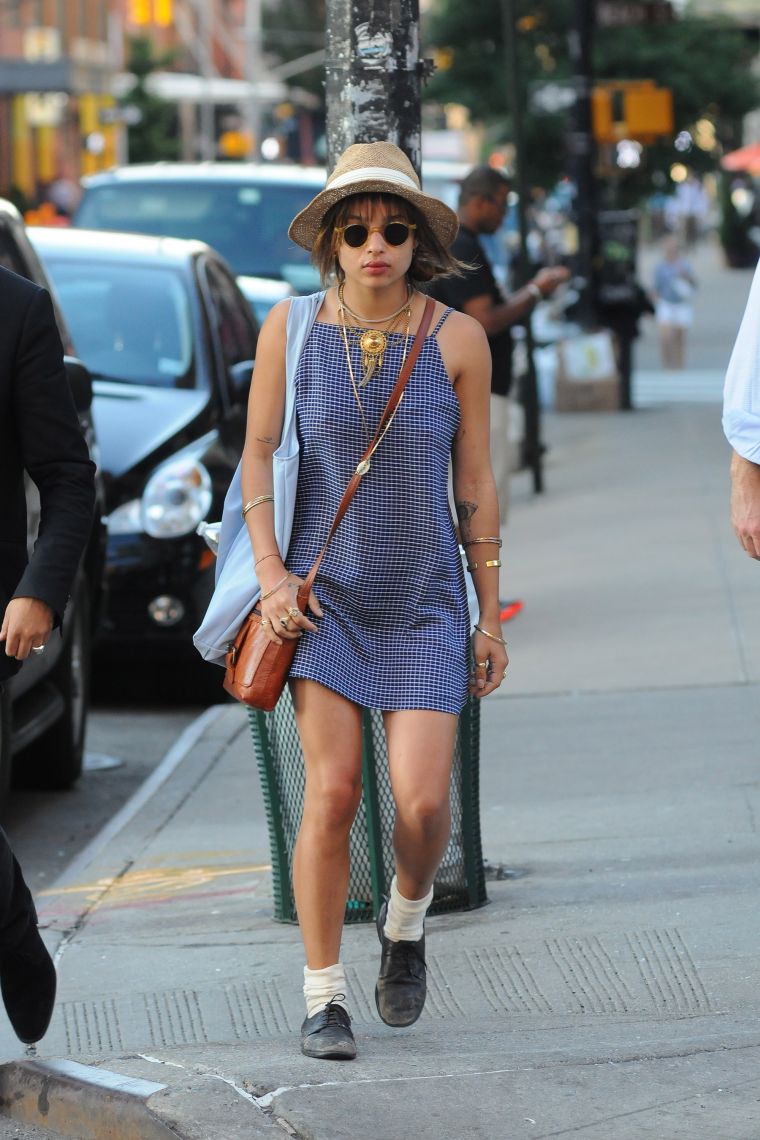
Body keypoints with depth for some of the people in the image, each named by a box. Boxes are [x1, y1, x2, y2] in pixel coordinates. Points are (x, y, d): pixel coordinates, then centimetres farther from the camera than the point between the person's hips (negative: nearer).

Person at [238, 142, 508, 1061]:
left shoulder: (456, 339, -4)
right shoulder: (290, 328, -3)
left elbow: (475, 480, 1)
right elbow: (257, 452, 4)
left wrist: (491, 614, 3)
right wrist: (270, 571, -8)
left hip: (425, 603, 0)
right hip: (325, 594, 0)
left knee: (422, 802, -10)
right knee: (332, 793, -10)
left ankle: (406, 917, 24)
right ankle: (323, 995, 4)